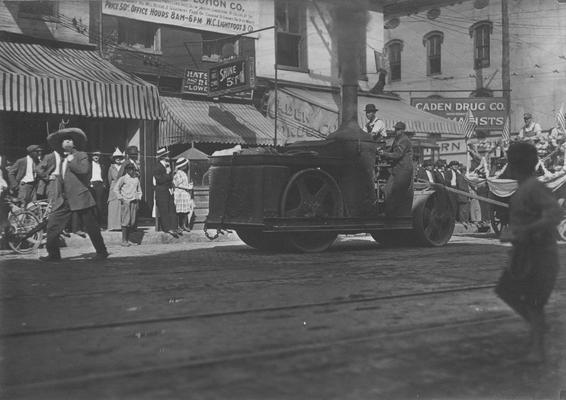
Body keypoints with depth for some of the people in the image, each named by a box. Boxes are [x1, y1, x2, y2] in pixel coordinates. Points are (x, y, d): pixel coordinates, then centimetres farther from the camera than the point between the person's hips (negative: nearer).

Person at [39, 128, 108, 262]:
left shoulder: (81, 155, 0)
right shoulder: (62, 160, 20)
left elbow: (84, 170, -20)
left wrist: (71, 161, -13)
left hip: (81, 198, -7)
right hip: (65, 199, 7)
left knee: (91, 227, -2)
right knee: (53, 222, -2)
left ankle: (102, 252, 11)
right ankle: (53, 253, 7)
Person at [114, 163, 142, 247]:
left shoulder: (136, 179, 13)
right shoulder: (123, 178, -1)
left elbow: (139, 190, 24)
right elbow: (116, 189, -1)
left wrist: (138, 198, 12)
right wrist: (120, 198, -6)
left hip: (134, 202, 5)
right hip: (125, 202, -5)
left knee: (132, 222, 3)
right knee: (126, 221, -7)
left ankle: (128, 239, 12)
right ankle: (124, 240, -3)